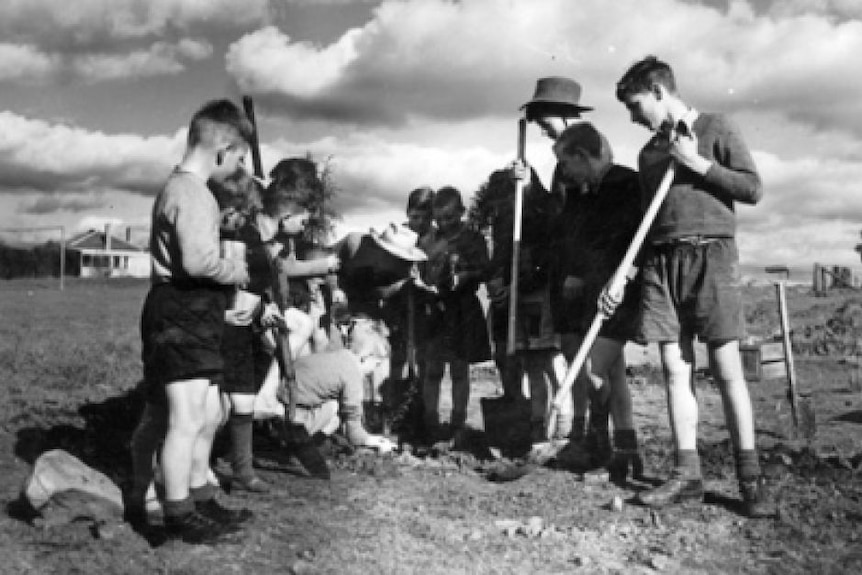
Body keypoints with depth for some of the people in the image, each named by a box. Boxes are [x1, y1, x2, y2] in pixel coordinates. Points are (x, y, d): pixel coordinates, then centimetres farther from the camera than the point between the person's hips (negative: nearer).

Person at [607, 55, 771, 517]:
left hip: (710, 254, -5)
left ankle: (750, 479, -1)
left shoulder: (716, 128, 4)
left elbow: (753, 189, -3)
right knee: (675, 370, 0)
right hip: (660, 260, 5)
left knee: (726, 368, -7)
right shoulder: (649, 152, 19)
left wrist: (697, 163, -9)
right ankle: (687, 475, 4)